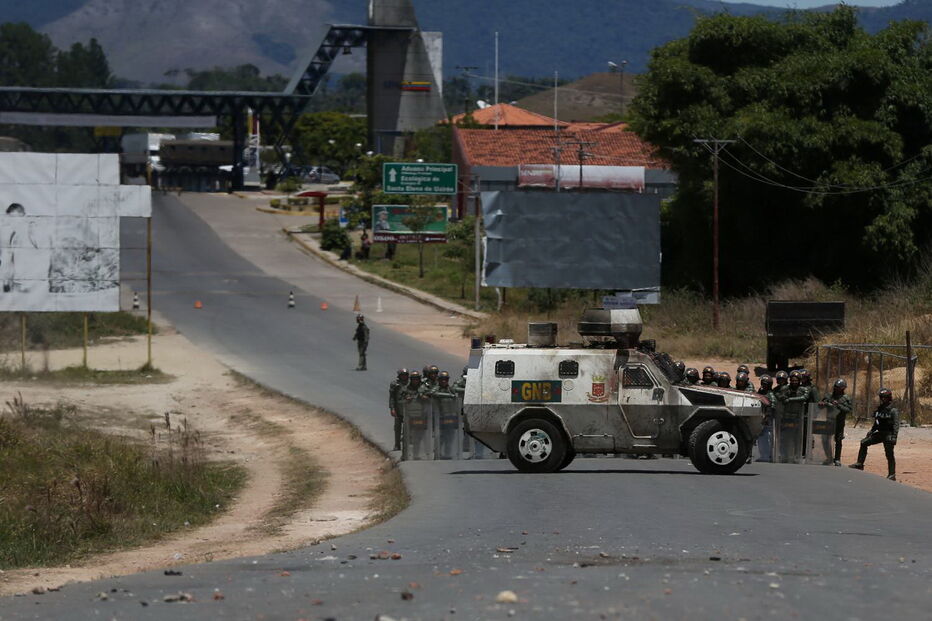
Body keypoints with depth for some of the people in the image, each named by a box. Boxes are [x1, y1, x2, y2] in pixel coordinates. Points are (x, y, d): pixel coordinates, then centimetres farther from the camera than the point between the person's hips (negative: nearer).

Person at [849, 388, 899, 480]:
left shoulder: (893, 411, -13)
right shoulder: (879, 409, 11)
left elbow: (896, 425, -18)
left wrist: (894, 436, -25)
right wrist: (871, 431, 19)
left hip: (888, 435, -8)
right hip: (879, 434, 8)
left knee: (889, 454, -5)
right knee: (864, 443, 7)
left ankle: (892, 475, 3)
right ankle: (859, 464, 13)